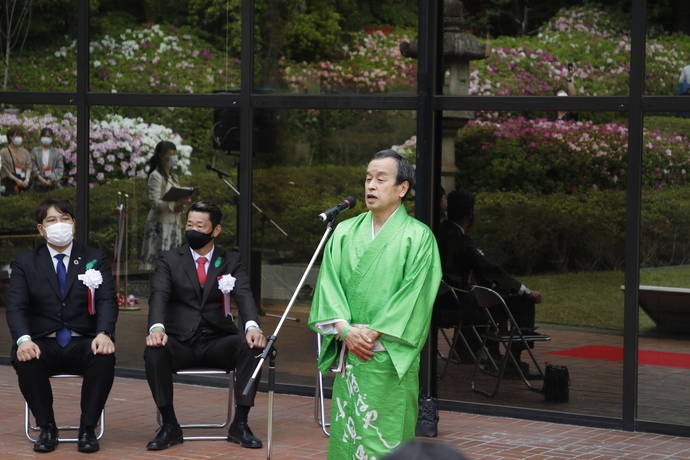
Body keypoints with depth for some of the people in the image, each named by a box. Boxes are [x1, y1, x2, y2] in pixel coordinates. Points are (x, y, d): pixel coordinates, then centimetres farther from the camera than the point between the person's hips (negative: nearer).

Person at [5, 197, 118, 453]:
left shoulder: (96, 259, 10)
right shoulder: (25, 263, 10)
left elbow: (108, 302, -2)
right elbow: (16, 307, -2)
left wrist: (104, 333, -24)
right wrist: (23, 340, -23)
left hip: (83, 345, 0)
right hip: (44, 344, 0)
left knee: (105, 358, -34)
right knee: (26, 361, -34)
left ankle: (87, 429, -18)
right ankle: (46, 428, -15)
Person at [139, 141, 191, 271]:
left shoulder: (174, 177, 19)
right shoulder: (156, 176, -6)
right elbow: (154, 203, -15)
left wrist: (181, 204, -2)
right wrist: (174, 205, -26)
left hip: (173, 224, 8)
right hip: (159, 224, -8)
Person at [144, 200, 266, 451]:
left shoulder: (232, 262, 10)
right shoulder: (169, 260, 8)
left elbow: (244, 296, -7)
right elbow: (159, 296, -9)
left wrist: (253, 327, -30)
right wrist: (156, 328, -31)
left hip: (217, 344, 1)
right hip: (180, 343, -1)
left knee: (252, 346, -29)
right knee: (154, 351, -33)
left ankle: (239, 424, -19)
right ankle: (169, 425, -19)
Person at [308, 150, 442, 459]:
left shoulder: (418, 236, -1)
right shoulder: (345, 233, 12)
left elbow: (414, 293, -8)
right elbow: (329, 282, 5)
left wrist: (373, 334, -13)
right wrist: (345, 330, -10)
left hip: (390, 357, -4)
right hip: (348, 353, 4)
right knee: (345, 433, 5)